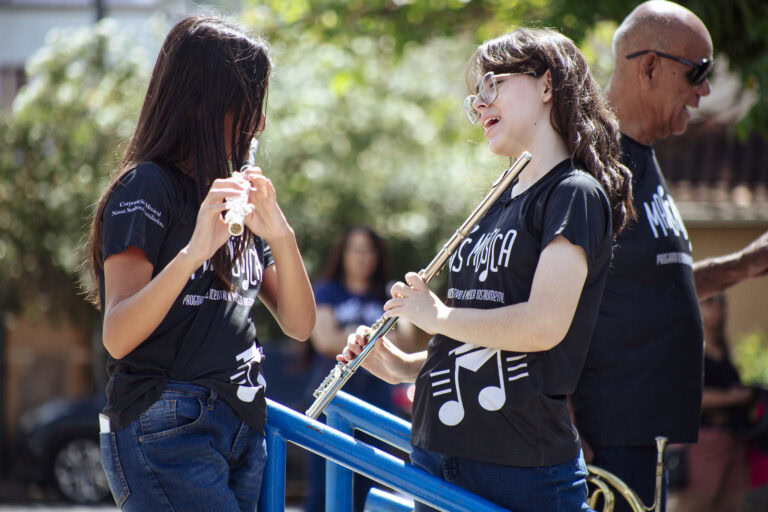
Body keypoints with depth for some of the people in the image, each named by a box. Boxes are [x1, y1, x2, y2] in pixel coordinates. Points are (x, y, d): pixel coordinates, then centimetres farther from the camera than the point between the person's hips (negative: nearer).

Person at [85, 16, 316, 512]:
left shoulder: (233, 192, 18)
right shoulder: (146, 187, -6)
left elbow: (299, 324, 9)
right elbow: (117, 337, -18)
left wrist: (280, 233, -8)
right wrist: (193, 251, -31)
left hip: (241, 429, 8)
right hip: (167, 431, -8)